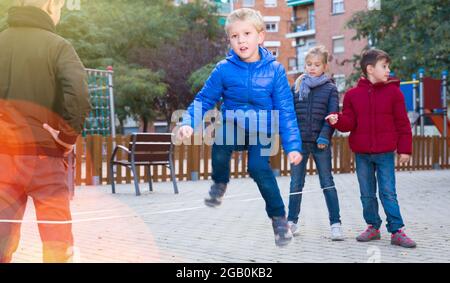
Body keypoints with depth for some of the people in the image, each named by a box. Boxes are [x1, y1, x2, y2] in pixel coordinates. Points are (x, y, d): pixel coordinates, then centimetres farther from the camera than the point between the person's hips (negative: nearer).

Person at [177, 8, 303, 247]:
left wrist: (293, 145, -13)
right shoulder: (224, 69, -9)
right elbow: (204, 100, 0)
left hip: (261, 131, -1)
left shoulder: (274, 70, -10)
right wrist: (189, 123, -17)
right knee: (221, 138, -34)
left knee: (259, 167, -25)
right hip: (232, 125, 1)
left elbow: (286, 111, -8)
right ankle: (220, 183, -5)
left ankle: (278, 218, -3)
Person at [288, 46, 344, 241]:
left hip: (320, 143, -2)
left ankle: (335, 223, 6)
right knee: (296, 184, 9)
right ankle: (292, 221, 20)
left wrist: (324, 136, -16)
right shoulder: (296, 87, 7)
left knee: (328, 183, 2)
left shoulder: (330, 89, 1)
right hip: (299, 142, 2)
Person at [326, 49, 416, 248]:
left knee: (388, 193, -2)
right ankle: (373, 227, 24)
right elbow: (349, 123, 2)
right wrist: (337, 121, -20)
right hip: (362, 153, 2)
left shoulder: (393, 92, 0)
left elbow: (402, 123, 1)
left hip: (385, 153, -2)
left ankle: (396, 231, 4)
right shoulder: (353, 94, 3)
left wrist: (404, 149, -2)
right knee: (367, 194, 11)